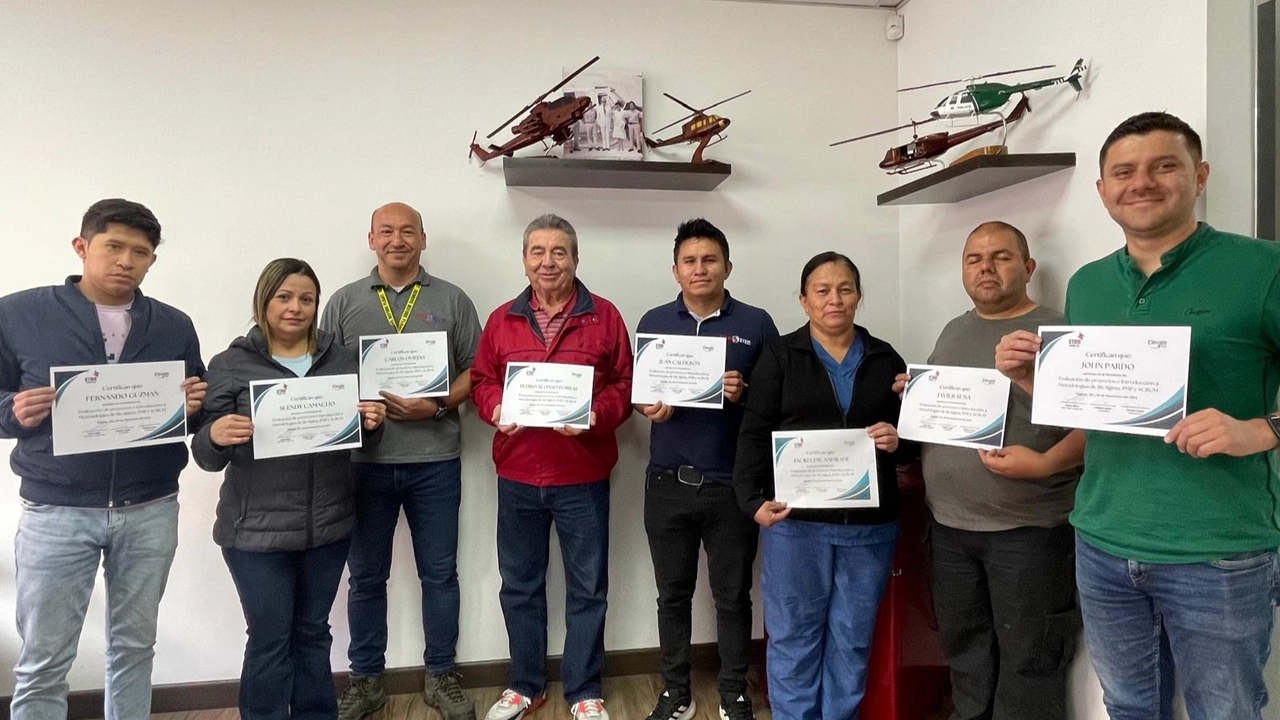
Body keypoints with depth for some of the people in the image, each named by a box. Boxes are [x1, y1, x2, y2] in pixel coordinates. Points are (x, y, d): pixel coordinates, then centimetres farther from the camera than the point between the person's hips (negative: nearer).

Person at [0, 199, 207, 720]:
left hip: (151, 513, 2)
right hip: (55, 512, -2)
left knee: (134, 646, 15)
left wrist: (195, 406, -11)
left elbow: (197, 411, 11)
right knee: (43, 662, 6)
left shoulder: (174, 326, 5)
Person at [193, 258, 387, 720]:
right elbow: (207, 457, -3)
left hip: (328, 523, 3)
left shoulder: (339, 360, 7)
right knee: (270, 639, 6)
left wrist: (373, 424, -11)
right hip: (257, 528, -3)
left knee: (313, 632, 16)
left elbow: (362, 440, 11)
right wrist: (215, 435, -25)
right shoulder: (231, 365, -2)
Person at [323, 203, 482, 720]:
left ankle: (441, 676, 26)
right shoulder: (344, 302, 7)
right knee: (365, 576, 12)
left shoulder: (451, 300, 4)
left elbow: (475, 371, 2)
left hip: (435, 461, -1)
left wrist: (438, 406, -14)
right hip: (364, 460, 1)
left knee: (439, 573, 9)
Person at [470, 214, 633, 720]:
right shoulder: (502, 320, 6)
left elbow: (624, 386, -1)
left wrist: (596, 415, -19)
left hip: (583, 476, -2)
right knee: (519, 585, 15)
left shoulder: (604, 316, -1)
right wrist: (495, 409, -11)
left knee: (587, 588, 9)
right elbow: (481, 380, 10)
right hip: (517, 476, 3)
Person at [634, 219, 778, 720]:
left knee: (732, 596, 11)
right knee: (673, 594, 13)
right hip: (668, 482, 2)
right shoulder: (653, 322, 7)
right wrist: (651, 407, -11)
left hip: (733, 484, -2)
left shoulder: (756, 324, 0)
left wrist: (744, 394, -18)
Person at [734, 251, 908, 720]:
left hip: (870, 523, 2)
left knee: (852, 640, 12)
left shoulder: (886, 360, 10)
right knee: (793, 638, 6)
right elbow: (754, 434, -4)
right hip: (795, 520, -2)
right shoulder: (780, 356, 2)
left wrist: (897, 441, -8)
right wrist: (753, 499, -16)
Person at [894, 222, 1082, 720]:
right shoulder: (953, 332, 13)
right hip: (949, 526, 6)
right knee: (964, 653, 19)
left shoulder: (1057, 332, -9)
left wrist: (1044, 464, -27)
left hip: (1027, 529, -6)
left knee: (1025, 662, 7)